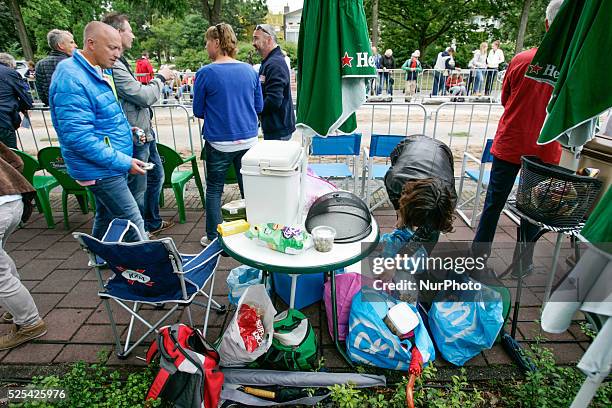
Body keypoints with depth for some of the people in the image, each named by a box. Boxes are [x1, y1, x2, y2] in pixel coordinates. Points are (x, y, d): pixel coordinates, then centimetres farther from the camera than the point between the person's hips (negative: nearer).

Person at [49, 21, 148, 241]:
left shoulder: (100, 72, 11)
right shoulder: (71, 79, -20)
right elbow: (78, 137, -24)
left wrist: (126, 130, 10)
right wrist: (124, 162, -23)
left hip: (111, 165, 10)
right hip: (100, 170, -10)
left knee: (106, 218, 20)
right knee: (133, 223, -8)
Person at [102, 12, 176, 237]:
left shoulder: (118, 62, 13)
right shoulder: (112, 65, -20)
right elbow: (144, 96, -21)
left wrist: (159, 78, 8)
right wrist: (160, 78, -6)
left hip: (144, 134, 11)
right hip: (135, 137, -11)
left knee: (156, 176, 23)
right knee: (137, 189, 2)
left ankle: (153, 222, 39)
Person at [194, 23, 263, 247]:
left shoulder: (205, 73, -9)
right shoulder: (250, 70, 1)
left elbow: (198, 111, -2)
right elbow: (259, 106, 9)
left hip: (219, 142, -3)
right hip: (248, 140, 4)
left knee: (214, 189, 13)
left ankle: (213, 236, 22)